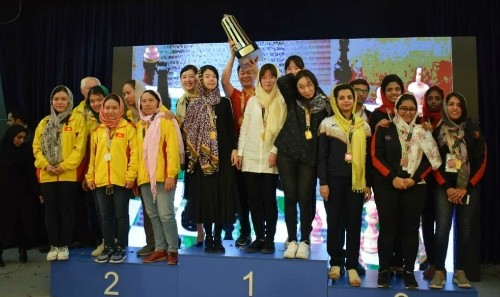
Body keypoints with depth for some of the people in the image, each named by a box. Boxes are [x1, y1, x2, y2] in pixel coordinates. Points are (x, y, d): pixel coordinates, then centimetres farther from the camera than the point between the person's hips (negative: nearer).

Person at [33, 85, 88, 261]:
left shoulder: (77, 120, -1)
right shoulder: (44, 122, 14)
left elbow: (79, 147, -9)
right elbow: (37, 147, 8)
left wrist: (64, 166, -16)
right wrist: (45, 165, -9)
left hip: (69, 174, -4)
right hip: (47, 175, 4)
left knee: (66, 209, 3)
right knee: (51, 210, 8)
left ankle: (64, 245, 15)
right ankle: (54, 245, 19)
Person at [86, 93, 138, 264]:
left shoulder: (128, 128, -2)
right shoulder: (97, 131, 13)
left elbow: (134, 153, -7)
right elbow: (92, 155, 14)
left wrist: (131, 175, -13)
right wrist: (90, 176, 9)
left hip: (122, 180, -5)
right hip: (101, 181, 5)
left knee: (121, 215, 5)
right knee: (106, 216, 12)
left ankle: (121, 248, 15)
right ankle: (108, 247, 23)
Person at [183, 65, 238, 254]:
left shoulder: (224, 102, 8)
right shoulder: (194, 105, 7)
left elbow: (231, 128, 5)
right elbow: (188, 131, 5)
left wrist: (234, 150, -5)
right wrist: (189, 153, -4)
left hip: (222, 155, 0)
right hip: (201, 157, 0)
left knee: (221, 194, -1)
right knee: (204, 194, 0)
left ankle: (218, 238, 9)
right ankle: (208, 237, 11)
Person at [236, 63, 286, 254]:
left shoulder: (281, 102, 4)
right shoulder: (253, 100, 10)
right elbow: (244, 128, 9)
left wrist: (275, 151, -11)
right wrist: (240, 152, 4)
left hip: (270, 158, -2)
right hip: (251, 157, 3)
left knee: (269, 199, 0)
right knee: (254, 200, 4)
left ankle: (269, 239, 10)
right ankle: (259, 237, 13)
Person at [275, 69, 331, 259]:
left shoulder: (324, 105, 3)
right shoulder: (293, 101, 6)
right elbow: (281, 82, -6)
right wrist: (295, 74, 7)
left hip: (309, 157, -1)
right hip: (287, 153, 1)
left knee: (304, 198, -3)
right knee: (290, 197, 2)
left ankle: (304, 241, 11)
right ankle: (291, 240, 12)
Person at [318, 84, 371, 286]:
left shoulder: (363, 125, 9)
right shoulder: (327, 123, 3)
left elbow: (367, 156, 9)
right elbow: (322, 155, 0)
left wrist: (368, 184, 4)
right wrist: (323, 182, -6)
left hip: (356, 180, 2)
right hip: (334, 179, -1)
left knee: (354, 223, 3)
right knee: (334, 221, 4)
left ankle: (352, 267, 11)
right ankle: (335, 262, 18)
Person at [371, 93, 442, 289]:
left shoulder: (423, 132, 11)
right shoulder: (384, 129, 5)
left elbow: (429, 160, 4)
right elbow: (376, 157, -3)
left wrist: (414, 178, -9)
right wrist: (393, 177, -12)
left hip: (415, 186, 2)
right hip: (387, 186, -2)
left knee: (411, 229, 3)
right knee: (388, 228, -1)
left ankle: (408, 271, 12)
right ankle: (384, 270, 8)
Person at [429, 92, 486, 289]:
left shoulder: (473, 130, 3)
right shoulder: (437, 131, 2)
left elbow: (481, 161, 0)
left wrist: (465, 188, -7)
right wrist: (446, 187, -8)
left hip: (469, 188, 1)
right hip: (444, 188, -1)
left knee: (465, 230, 4)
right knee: (442, 230, -7)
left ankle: (459, 272, 16)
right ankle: (439, 272, 3)